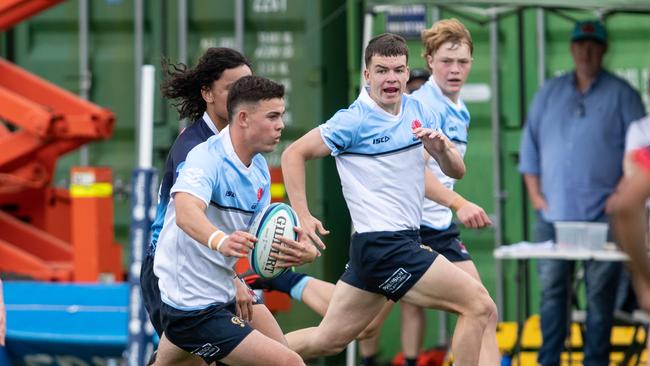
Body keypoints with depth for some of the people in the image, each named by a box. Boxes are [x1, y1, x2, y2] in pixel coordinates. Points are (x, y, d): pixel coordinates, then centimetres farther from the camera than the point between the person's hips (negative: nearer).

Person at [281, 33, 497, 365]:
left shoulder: (418, 112, 9)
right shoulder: (354, 121, -10)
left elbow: (456, 171, 8)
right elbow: (294, 154, -5)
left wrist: (440, 147, -14)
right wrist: (302, 216, -12)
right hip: (384, 246, -8)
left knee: (329, 339, 12)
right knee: (479, 305, -13)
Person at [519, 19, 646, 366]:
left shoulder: (621, 95, 2)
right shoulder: (549, 93, 12)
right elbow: (530, 143, 13)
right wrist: (535, 194, 4)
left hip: (602, 216, -3)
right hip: (553, 212, 3)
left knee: (600, 294, -1)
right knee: (552, 289, 4)